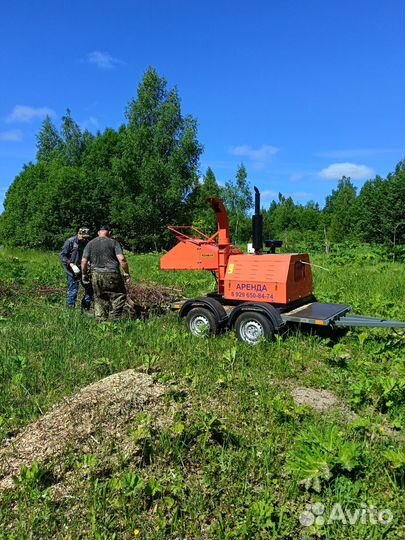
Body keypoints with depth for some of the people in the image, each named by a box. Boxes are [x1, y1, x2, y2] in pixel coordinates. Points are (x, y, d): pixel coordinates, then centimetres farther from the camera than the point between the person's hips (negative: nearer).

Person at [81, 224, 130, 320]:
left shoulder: (90, 244, 10)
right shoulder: (113, 242, 1)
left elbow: (84, 261, 5)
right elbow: (121, 259, -10)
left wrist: (84, 274, 18)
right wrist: (127, 273, 0)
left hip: (96, 276, 4)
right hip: (112, 275, -4)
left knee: (99, 299, 13)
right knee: (119, 296, 6)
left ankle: (101, 319, 14)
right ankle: (114, 318, -2)